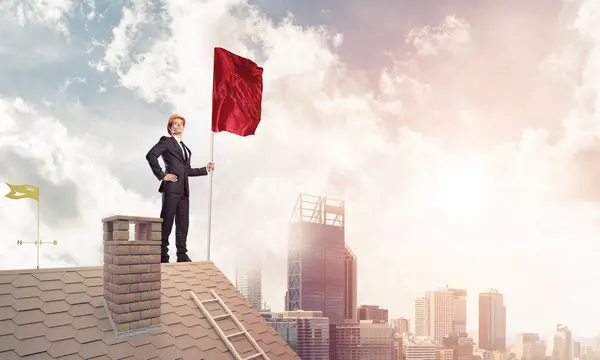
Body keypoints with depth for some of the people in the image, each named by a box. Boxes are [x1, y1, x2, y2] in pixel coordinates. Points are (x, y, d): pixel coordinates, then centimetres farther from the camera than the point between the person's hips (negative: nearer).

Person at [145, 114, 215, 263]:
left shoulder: (185, 148, 24)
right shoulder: (166, 141, 3)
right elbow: (150, 155, -11)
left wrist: (206, 169, 19)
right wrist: (161, 175, -13)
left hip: (184, 190, 7)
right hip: (171, 188, -7)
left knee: (183, 223, 6)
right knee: (167, 222, -5)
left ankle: (182, 255, 11)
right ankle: (162, 255, -1)